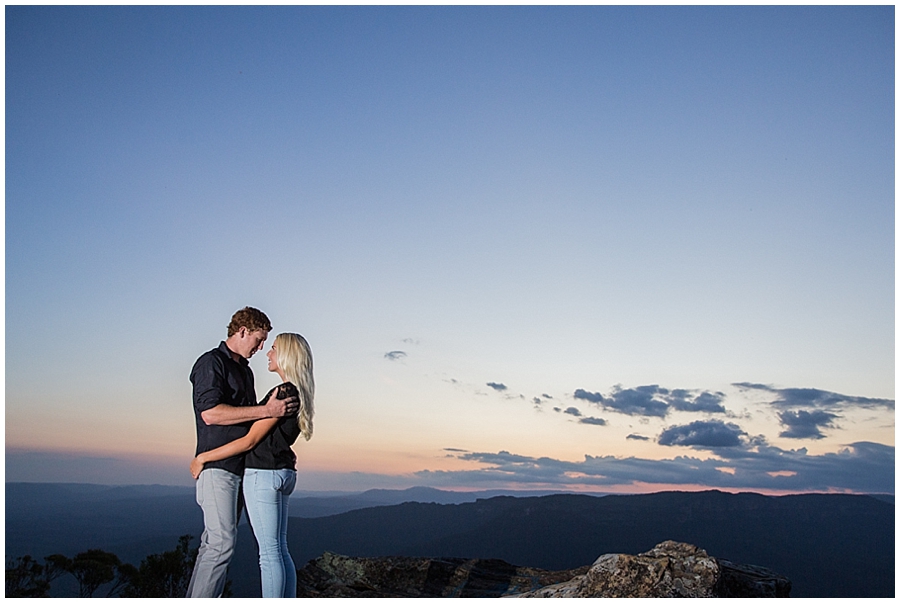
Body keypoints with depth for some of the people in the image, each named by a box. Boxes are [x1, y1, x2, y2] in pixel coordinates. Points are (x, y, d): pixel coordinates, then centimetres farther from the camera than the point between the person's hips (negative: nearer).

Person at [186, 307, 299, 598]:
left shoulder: (245, 370, 19)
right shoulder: (211, 362, -8)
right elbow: (209, 413, -22)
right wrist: (266, 410, -25)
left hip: (240, 467, 9)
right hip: (218, 466, -9)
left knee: (215, 543, 10)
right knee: (221, 543, -12)